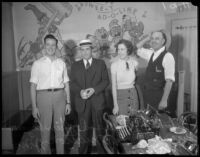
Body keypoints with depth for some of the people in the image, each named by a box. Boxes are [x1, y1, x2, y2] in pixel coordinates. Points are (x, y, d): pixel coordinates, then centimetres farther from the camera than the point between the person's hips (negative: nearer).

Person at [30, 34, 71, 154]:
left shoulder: (61, 63, 6)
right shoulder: (38, 64, 0)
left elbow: (66, 84, 9)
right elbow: (33, 86, -1)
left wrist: (68, 102, 5)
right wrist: (34, 106, -6)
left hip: (60, 96, 2)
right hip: (43, 96, -2)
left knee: (60, 129, 11)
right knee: (45, 129, 9)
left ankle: (61, 152, 27)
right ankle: (45, 151, 28)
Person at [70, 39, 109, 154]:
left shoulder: (100, 63, 8)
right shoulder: (75, 65, 12)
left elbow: (105, 80, 2)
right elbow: (73, 84, 6)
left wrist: (94, 89, -14)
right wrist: (80, 91, -15)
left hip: (97, 101, -1)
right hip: (82, 102, 1)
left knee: (99, 128, 5)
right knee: (84, 130, 6)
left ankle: (102, 150, 21)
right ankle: (84, 151, 21)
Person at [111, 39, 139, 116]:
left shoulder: (134, 62, 0)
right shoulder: (114, 65, -8)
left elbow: (135, 79, 11)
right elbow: (114, 86, -8)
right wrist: (115, 105, -11)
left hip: (133, 94, 3)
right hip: (120, 95, -2)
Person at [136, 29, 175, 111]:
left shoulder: (168, 56, -15)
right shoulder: (151, 53, 5)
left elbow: (169, 81, -18)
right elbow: (137, 48, 20)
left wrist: (164, 100, -22)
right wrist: (147, 38, 5)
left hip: (159, 97, -6)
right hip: (147, 95, 6)